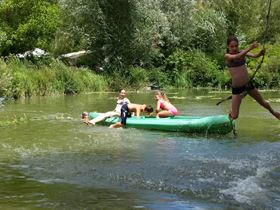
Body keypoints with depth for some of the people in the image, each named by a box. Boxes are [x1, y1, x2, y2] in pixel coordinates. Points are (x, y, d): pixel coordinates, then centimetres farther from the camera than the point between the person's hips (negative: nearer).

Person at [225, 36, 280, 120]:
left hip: (248, 84, 4)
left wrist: (260, 53, -40)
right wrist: (249, 48, -47)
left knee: (263, 102, 24)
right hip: (237, 88, -4)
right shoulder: (227, 56, -13)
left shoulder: (242, 52, 0)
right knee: (234, 116, -7)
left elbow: (254, 55, -16)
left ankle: (273, 112, 54)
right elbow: (236, 57, -34)